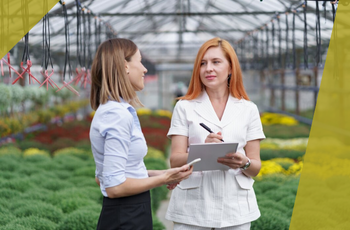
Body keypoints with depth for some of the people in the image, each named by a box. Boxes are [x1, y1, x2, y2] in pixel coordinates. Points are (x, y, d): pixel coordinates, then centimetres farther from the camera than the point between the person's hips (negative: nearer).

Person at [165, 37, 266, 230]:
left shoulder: (248, 109, 8)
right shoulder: (184, 107, 4)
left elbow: (255, 168, 8)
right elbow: (175, 161, -3)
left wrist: (244, 163, -14)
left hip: (236, 209, 1)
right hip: (193, 208, -1)